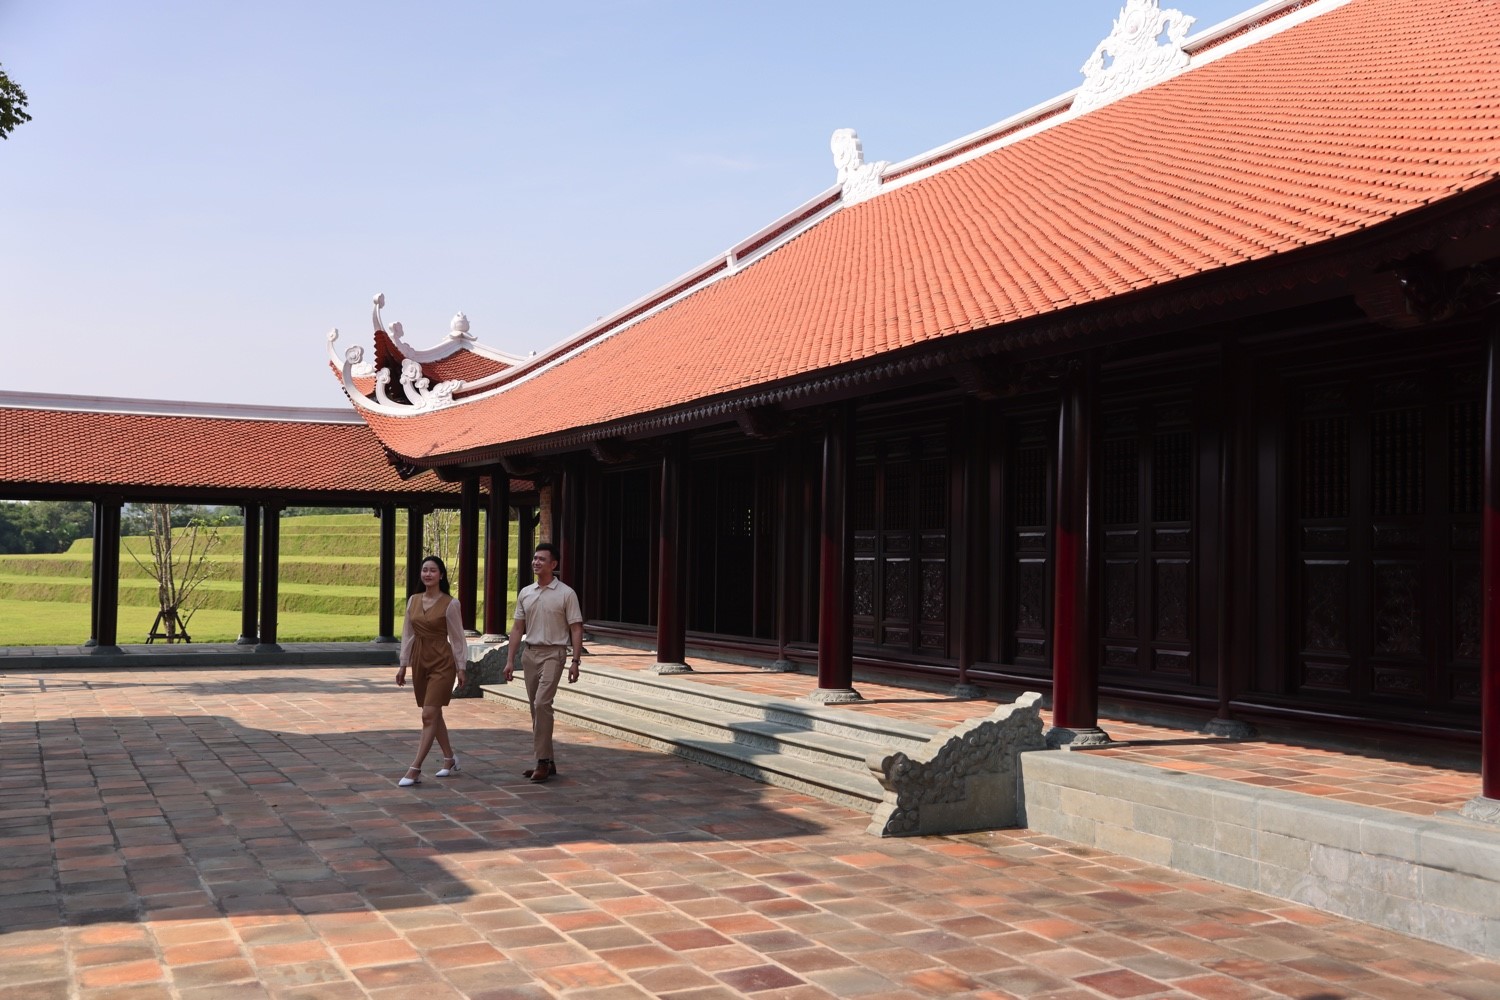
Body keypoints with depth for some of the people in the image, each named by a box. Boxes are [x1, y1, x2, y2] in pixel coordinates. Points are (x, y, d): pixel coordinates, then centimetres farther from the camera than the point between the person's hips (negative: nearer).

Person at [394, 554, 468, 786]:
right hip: (419, 661, 6)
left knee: (429, 715, -10)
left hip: (441, 663, -6)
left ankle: (415, 769, -9)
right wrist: (403, 665, 10)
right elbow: (408, 634, 11)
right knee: (433, 714, 14)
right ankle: (450, 759, 29)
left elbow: (457, 637, -5)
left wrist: (461, 667, -4)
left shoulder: (449, 604, -9)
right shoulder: (413, 601, 6)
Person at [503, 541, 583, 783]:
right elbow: (517, 628, 11)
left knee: (542, 703, -18)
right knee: (536, 707, 8)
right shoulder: (525, 593, 10)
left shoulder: (566, 594, -5)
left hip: (552, 654, -6)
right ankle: (546, 761, 15)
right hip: (530, 653, 6)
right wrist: (510, 660, 5)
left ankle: (543, 761, -13)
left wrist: (575, 661, -13)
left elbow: (576, 629, -6)